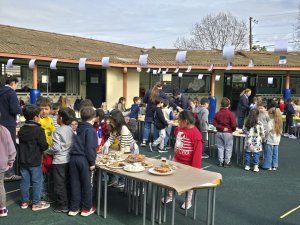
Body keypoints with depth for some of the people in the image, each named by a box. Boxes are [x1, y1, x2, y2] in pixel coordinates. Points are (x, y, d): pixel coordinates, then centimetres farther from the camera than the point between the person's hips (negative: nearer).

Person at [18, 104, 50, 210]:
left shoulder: (21, 130, 5)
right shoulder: (39, 130, -18)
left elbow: (20, 144, 12)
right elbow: (44, 146, -19)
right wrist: (44, 148, 2)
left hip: (23, 160, 7)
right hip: (35, 161, -6)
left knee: (24, 181, 14)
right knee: (37, 182, 4)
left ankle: (24, 201, 25)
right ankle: (36, 203, 10)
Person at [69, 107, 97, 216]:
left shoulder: (78, 128, 14)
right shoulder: (91, 130, -9)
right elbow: (90, 147, -15)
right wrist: (92, 162, -12)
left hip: (73, 158, 6)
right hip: (84, 159, -6)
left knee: (75, 183, 12)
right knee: (86, 184, 7)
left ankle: (74, 208, 20)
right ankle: (86, 208, 18)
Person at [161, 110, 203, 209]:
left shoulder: (195, 133, -24)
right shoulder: (178, 129, -3)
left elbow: (197, 151, -21)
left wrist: (195, 166, -19)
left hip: (188, 163, -7)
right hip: (176, 160, 7)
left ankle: (188, 201, 29)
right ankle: (170, 196, 38)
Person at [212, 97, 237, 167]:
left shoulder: (217, 113, 0)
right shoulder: (230, 113, -12)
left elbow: (214, 122, -5)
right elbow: (233, 124, -14)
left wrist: (221, 128, -7)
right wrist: (233, 130, 5)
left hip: (219, 133, 4)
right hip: (228, 133, -4)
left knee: (220, 147, 12)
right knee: (228, 148, 7)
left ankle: (221, 161, 16)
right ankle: (227, 162, 11)